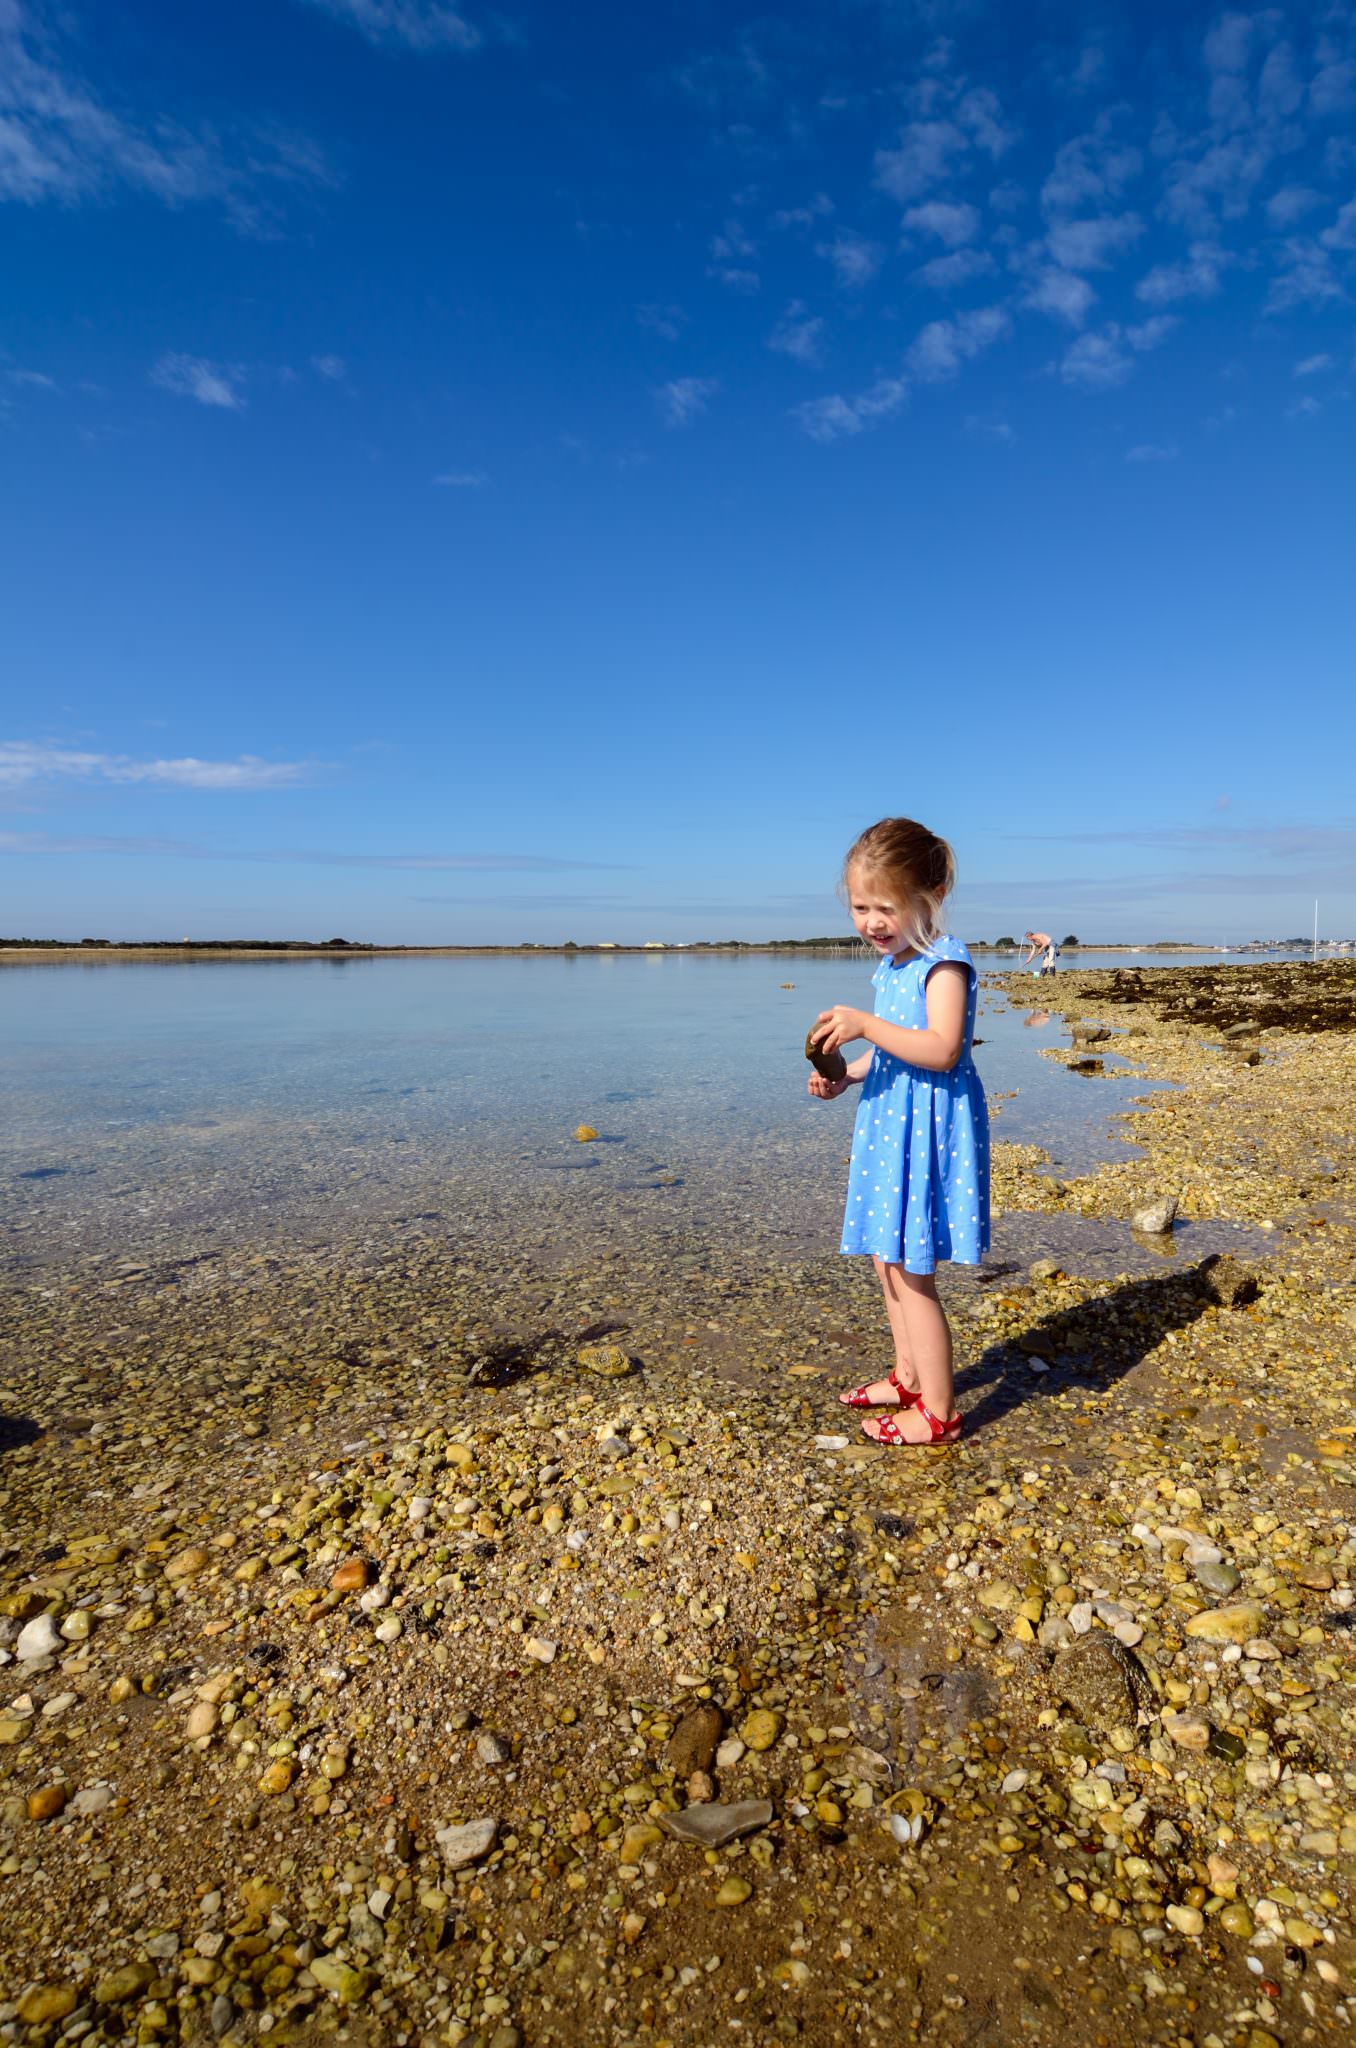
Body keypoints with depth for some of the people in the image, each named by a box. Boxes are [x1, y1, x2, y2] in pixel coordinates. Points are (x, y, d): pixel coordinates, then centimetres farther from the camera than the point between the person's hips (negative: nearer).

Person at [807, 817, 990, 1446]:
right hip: (889, 1122, 10)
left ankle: (938, 1411, 15)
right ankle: (908, 1376, 36)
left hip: (927, 1129, -9)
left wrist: (866, 1025, -31)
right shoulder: (892, 965, 11)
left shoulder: (943, 963, -16)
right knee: (887, 1258, 18)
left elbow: (941, 1050, -28)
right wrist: (846, 1075, 6)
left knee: (910, 1271, -1)